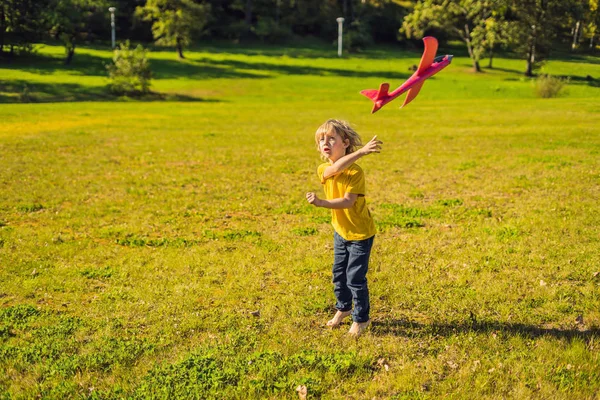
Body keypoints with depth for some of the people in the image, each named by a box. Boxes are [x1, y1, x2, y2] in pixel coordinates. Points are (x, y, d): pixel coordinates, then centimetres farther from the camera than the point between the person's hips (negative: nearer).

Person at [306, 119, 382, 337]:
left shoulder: (356, 172, -22)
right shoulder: (323, 169, -9)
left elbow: (348, 202, -30)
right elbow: (336, 168, -32)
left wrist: (320, 202, -41)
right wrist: (361, 151, -44)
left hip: (360, 233, -6)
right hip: (340, 231, 6)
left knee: (355, 277, -1)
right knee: (339, 273, 17)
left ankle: (361, 318, 18)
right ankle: (343, 307, 40)